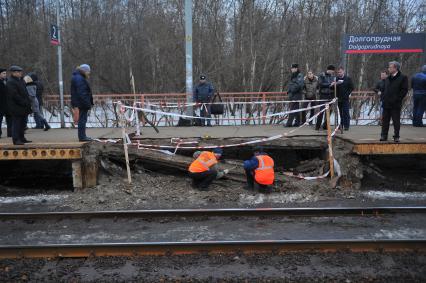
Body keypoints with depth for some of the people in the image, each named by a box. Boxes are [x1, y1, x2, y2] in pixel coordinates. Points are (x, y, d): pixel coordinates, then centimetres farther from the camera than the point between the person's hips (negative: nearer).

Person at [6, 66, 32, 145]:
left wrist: (28, 102, 10)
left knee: (23, 123, 13)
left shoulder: (21, 80, 17)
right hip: (16, 107, -9)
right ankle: (16, 139, 0)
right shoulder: (10, 82, -12)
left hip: (23, 107, 9)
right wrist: (24, 103, -19)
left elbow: (25, 92, 22)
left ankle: (22, 138, 21)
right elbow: (15, 95, -19)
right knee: (16, 123, -5)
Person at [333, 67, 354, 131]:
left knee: (346, 113, -5)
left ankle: (346, 126, -1)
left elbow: (351, 88, 0)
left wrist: (347, 94, -8)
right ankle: (341, 125, 15)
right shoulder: (336, 79, 7)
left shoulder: (348, 79, 0)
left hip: (345, 99, -3)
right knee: (340, 113, 8)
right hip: (339, 99, 3)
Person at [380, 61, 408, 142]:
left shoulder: (403, 77, -5)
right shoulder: (388, 78, 16)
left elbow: (404, 90, -9)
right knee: (385, 120, 7)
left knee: (396, 121, 2)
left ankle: (396, 137, 10)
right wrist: (384, 97, 9)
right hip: (386, 104, 6)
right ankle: (384, 136, 13)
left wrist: (397, 99, -14)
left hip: (395, 104, -6)